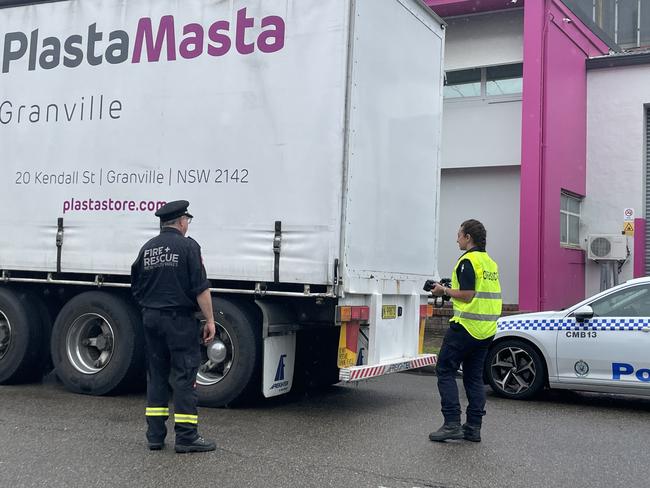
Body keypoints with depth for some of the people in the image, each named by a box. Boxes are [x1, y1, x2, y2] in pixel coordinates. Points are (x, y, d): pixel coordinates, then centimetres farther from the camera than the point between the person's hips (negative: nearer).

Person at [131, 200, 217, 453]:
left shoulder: (147, 248, 10)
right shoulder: (187, 246, -8)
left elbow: (136, 289, 16)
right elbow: (201, 288, -13)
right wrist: (210, 320, -9)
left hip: (151, 318, 6)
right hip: (179, 319, -6)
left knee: (156, 375, 12)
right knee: (184, 375, -3)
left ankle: (155, 435, 14)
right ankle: (186, 437, -3)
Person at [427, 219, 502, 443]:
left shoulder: (468, 261, -12)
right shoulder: (490, 262, 16)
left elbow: (467, 296, -18)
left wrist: (444, 290, -3)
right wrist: (452, 290, 19)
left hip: (466, 326, -9)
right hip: (486, 329, 9)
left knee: (445, 370, 0)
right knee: (474, 376, 12)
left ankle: (452, 424, -5)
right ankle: (473, 428, 12)